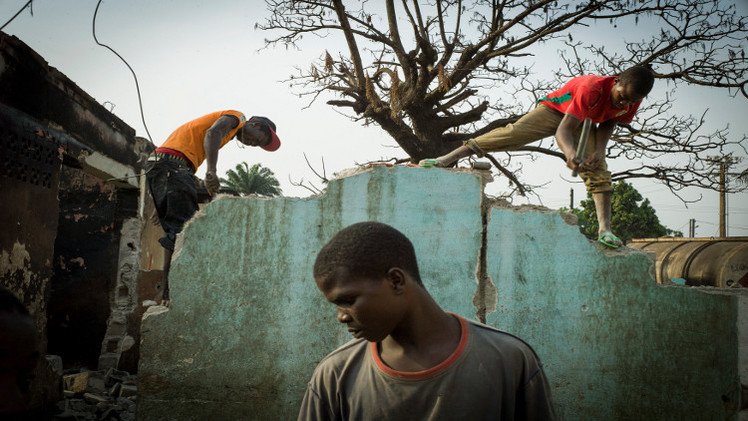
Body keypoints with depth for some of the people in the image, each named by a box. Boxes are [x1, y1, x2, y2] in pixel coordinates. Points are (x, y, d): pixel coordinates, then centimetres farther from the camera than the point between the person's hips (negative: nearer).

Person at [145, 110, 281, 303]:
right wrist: (211, 171, -30)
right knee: (182, 229, -15)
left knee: (175, 231, 7)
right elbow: (213, 133, -16)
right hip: (174, 163, -10)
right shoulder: (236, 117, 5)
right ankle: (169, 290, -21)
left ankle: (168, 291, 2)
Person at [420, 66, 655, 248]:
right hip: (556, 109, -5)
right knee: (513, 133, -25)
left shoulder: (632, 99, -21)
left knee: (598, 170, -13)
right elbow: (564, 129, -47)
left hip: (586, 122, 6)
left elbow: (608, 123, -3)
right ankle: (445, 160, -31)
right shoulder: (593, 88, -40)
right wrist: (569, 153, -70)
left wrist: (599, 150, -22)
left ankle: (604, 230, -15)